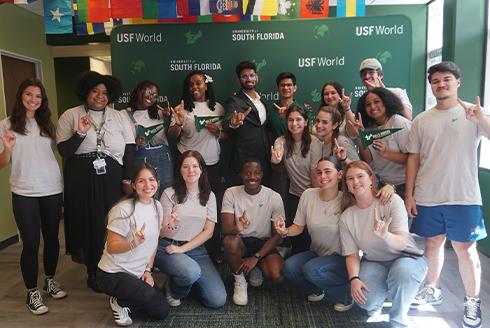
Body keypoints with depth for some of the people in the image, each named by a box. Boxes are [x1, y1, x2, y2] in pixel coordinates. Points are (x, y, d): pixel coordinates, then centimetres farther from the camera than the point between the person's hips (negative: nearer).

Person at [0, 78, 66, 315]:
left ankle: (50, 281, 31)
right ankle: (32, 292, 17)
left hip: (52, 189, 3)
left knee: (52, 238, 12)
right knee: (31, 243, 0)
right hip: (24, 193, -3)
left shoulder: (47, 124, 11)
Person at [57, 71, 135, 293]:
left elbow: (129, 150, 4)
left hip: (113, 179, 1)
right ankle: (94, 274, 25)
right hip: (82, 180, -1)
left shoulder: (119, 117, 8)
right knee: (89, 223, 6)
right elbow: (63, 151, -3)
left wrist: (128, 179, -4)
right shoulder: (70, 116, 4)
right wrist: (80, 134, -19)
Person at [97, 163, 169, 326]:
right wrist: (133, 244, -39)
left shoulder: (157, 206, 1)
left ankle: (126, 300, 23)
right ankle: (118, 302, 0)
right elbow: (111, 247, -20)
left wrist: (148, 270, 3)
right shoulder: (124, 210, -22)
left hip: (138, 273, 7)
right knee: (146, 295, -32)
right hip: (113, 272, -7)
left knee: (161, 312, -1)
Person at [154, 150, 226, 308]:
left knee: (218, 300, -11)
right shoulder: (170, 194, -2)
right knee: (192, 271, -36)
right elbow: (161, 233, -2)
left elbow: (208, 231, 0)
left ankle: (185, 282, 18)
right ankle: (173, 289, 1)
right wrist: (169, 226, -27)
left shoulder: (209, 196, 6)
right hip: (168, 248, -3)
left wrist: (183, 248, -11)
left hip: (196, 249, 3)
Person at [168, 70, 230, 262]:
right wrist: (178, 124, -23)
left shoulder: (217, 108, 9)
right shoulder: (184, 108, 2)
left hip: (212, 164, 2)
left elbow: (227, 136, 12)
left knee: (214, 207, 4)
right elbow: (172, 135, -3)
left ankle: (214, 252, 18)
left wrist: (218, 133, -10)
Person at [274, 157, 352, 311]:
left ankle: (345, 295, 0)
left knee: (311, 269, -30)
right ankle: (316, 289, 12)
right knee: (288, 267, -20)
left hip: (341, 258, -4)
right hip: (316, 253, 4)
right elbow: (299, 226, 2)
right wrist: (285, 231, -16)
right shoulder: (308, 195, -5)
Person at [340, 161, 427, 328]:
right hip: (374, 262, 2)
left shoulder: (392, 201, -15)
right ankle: (376, 302, 16)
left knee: (402, 271, -37)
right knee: (366, 300, -25)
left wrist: (385, 235, -46)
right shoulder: (346, 217, -6)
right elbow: (352, 255, -1)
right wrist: (354, 278, -19)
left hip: (406, 258, -1)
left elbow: (402, 243, -24)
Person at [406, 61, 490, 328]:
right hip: (427, 196, 3)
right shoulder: (421, 120, 9)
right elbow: (413, 158, 8)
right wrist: (409, 193, 4)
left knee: (465, 249, 2)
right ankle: (432, 290, 32)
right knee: (433, 243, 14)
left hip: (463, 196, -2)